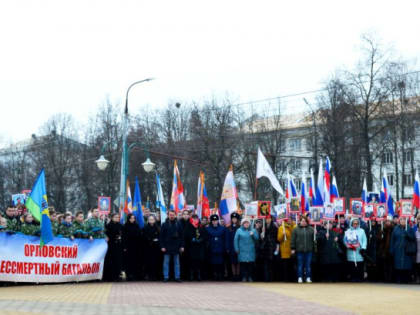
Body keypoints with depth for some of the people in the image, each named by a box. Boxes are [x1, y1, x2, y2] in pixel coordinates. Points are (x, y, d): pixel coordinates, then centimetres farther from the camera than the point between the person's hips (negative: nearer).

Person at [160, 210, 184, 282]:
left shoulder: (178, 225, 5)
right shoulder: (165, 225, 0)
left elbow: (181, 236, 8)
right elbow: (162, 237, 0)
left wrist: (182, 246, 2)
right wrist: (162, 246, -7)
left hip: (176, 246, 2)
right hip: (167, 247, -2)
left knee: (176, 263, 6)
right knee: (166, 262, 1)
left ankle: (177, 277, 10)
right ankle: (166, 277, 6)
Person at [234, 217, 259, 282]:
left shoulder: (253, 230, 11)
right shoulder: (239, 230, 5)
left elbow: (257, 238, 2)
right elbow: (236, 240, 2)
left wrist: (253, 234, -17)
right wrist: (237, 249, -4)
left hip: (251, 251, 2)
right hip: (242, 251, -1)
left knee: (251, 264, -2)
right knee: (243, 264, -6)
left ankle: (250, 277, 6)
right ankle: (244, 277, -1)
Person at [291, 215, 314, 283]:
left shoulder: (311, 229, 8)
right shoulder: (296, 229, 4)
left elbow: (314, 239, 9)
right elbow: (293, 240, 3)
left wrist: (314, 248, 0)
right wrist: (293, 248, -1)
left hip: (309, 250, 1)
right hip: (299, 250, -1)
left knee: (308, 265, 3)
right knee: (300, 265, 3)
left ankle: (308, 278, 10)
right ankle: (300, 277, 9)